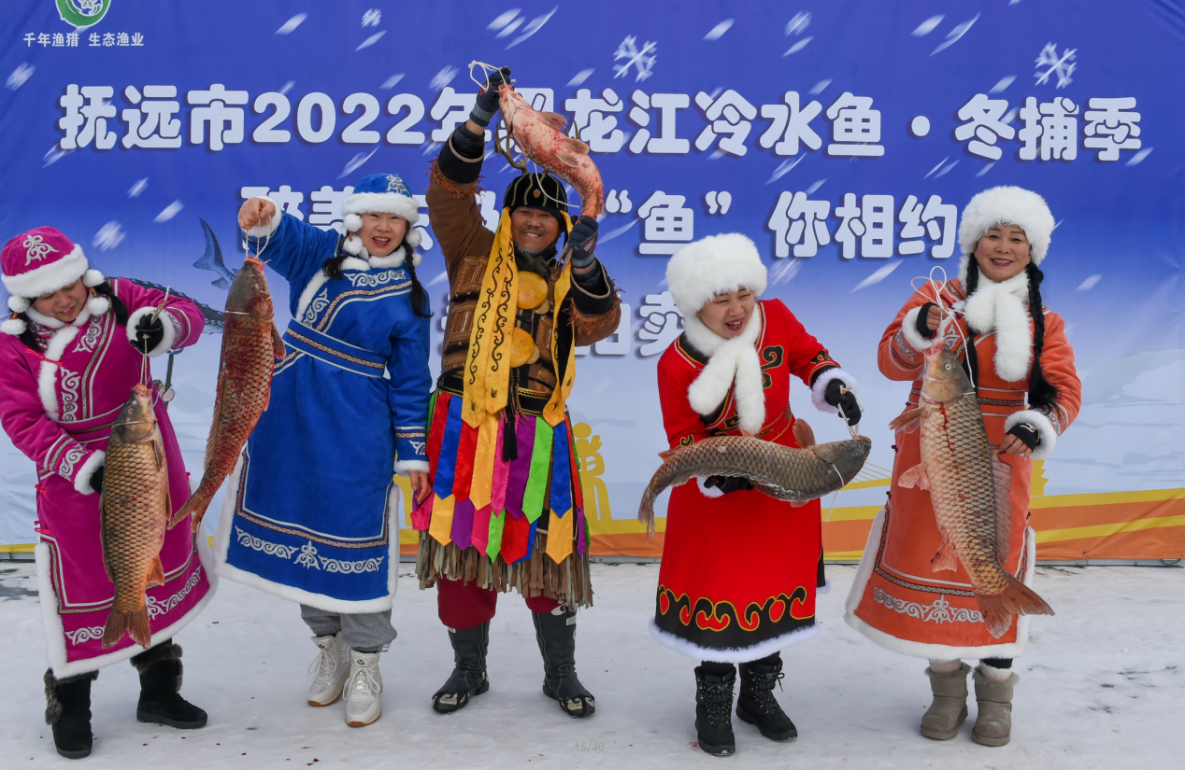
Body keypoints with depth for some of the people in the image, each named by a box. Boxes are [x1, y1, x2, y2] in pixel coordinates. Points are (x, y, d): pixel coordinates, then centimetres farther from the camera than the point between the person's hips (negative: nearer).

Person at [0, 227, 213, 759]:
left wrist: (164, 325, -33)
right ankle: (70, 704, 25)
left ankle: (158, 690, 33)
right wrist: (83, 466, -28)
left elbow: (188, 315, -8)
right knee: (84, 583, 3)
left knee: (161, 570, 14)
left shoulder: (118, 299, -8)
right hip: (75, 479, -3)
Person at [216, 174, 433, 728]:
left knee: (353, 537, -3)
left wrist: (412, 452, 1)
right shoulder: (320, 254, 5)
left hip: (357, 433, -3)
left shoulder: (408, 298, 1)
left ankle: (364, 667, 13)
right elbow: (283, 240, -17)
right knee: (300, 527, 11)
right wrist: (262, 219, -41)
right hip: (287, 417, 3)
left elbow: (410, 381, 3)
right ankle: (328, 646, 31)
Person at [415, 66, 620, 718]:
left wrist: (585, 263, -21)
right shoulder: (476, 254, 10)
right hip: (466, 424, -1)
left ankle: (561, 673, 21)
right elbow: (448, 192, -3)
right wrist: (479, 121, -14)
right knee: (463, 546, 4)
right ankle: (468, 669, 23)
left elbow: (600, 324, -5)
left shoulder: (566, 283, 15)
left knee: (545, 551, 4)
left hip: (537, 432, 1)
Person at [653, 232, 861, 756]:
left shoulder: (775, 317, -12)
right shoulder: (677, 364, -19)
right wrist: (717, 475, -28)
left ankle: (759, 693, 33)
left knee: (779, 580, 13)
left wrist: (833, 384, -13)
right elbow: (682, 439, -12)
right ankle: (713, 704, 23)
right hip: (715, 495, -4)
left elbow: (809, 355, 6)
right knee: (718, 591, 2)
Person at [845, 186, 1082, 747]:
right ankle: (947, 685, 26)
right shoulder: (936, 300, 1)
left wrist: (1039, 427, -21)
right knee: (931, 565, 7)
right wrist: (920, 332, -29)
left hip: (999, 468, 1)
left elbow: (1063, 391, -1)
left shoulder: (1043, 322, 6)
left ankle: (996, 690, 27)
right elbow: (893, 364, -9)